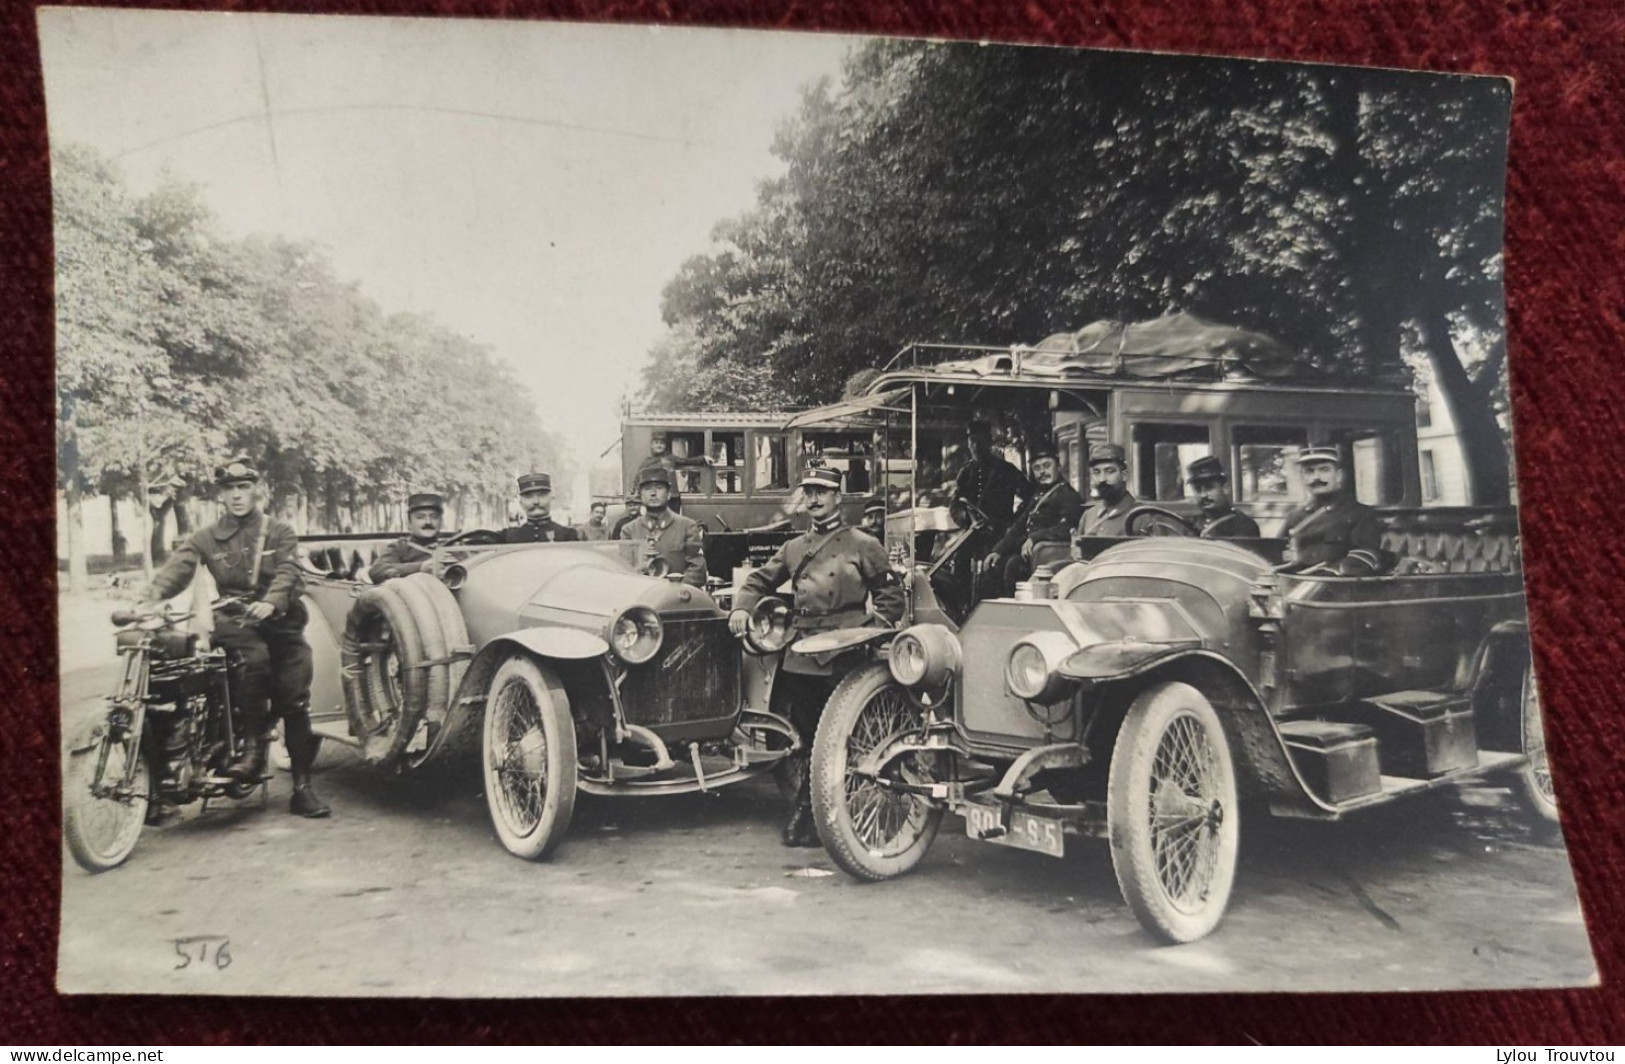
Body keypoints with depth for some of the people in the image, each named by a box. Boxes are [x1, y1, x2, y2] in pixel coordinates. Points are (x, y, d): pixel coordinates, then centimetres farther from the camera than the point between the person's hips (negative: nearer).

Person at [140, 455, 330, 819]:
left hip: (280, 620, 1)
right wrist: (151, 598, -29)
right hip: (234, 621, -1)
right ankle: (254, 746, -23)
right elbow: (176, 568, -7)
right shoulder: (206, 538, 11)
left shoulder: (279, 532, 8)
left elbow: (288, 573, -9)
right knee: (254, 656, -35)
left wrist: (270, 603, -31)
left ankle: (302, 787, 4)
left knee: (295, 702, -4)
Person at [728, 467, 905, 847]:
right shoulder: (794, 548, 18)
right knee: (805, 738, 9)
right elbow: (760, 580, 25)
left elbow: (891, 594, 5)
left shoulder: (863, 545, 3)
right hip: (801, 658, 4)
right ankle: (803, 813, 18)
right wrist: (742, 607, 6)